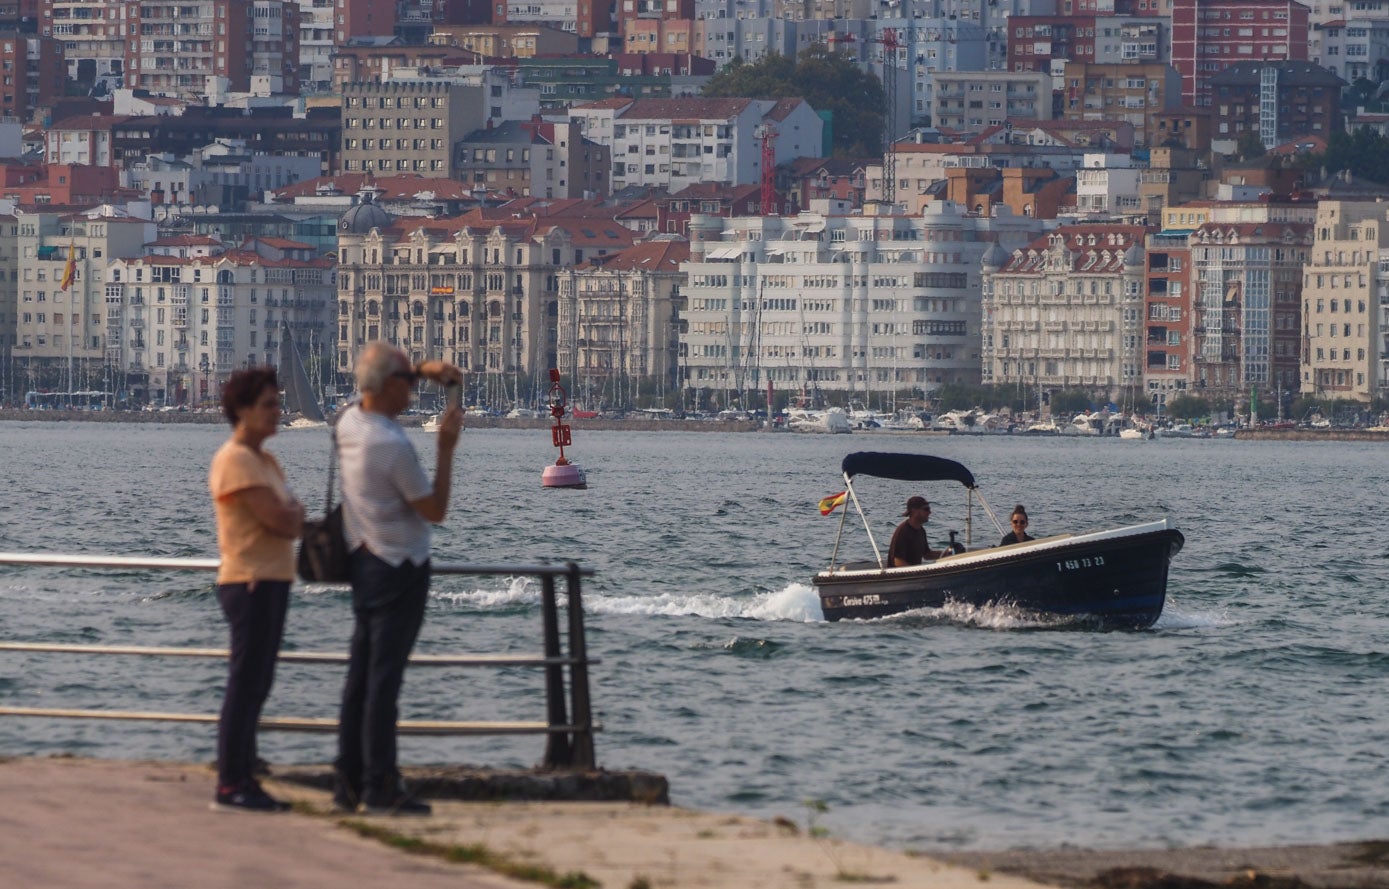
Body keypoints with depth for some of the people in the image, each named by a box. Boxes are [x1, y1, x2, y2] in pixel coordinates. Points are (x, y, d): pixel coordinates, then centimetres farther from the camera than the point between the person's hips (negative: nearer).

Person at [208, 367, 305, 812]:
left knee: (256, 687, 12)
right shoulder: (235, 461, -14)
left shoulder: (264, 460, 17)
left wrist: (289, 515, -6)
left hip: (271, 581, 10)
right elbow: (282, 521, -19)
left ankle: (245, 780, 16)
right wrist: (295, 512, 2)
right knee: (245, 684, -9)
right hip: (250, 582, -10)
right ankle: (230, 784, -7)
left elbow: (289, 521, 15)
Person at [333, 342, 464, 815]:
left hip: (364, 561, 8)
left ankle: (348, 783, 12)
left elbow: (379, 386, 26)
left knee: (360, 674, 10)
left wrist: (426, 370, 13)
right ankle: (381, 787, -6)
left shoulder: (348, 424, 3)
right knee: (384, 678, -7)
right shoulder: (393, 447, -22)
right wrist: (446, 447, -11)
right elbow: (435, 511, -13)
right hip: (399, 568, -8)